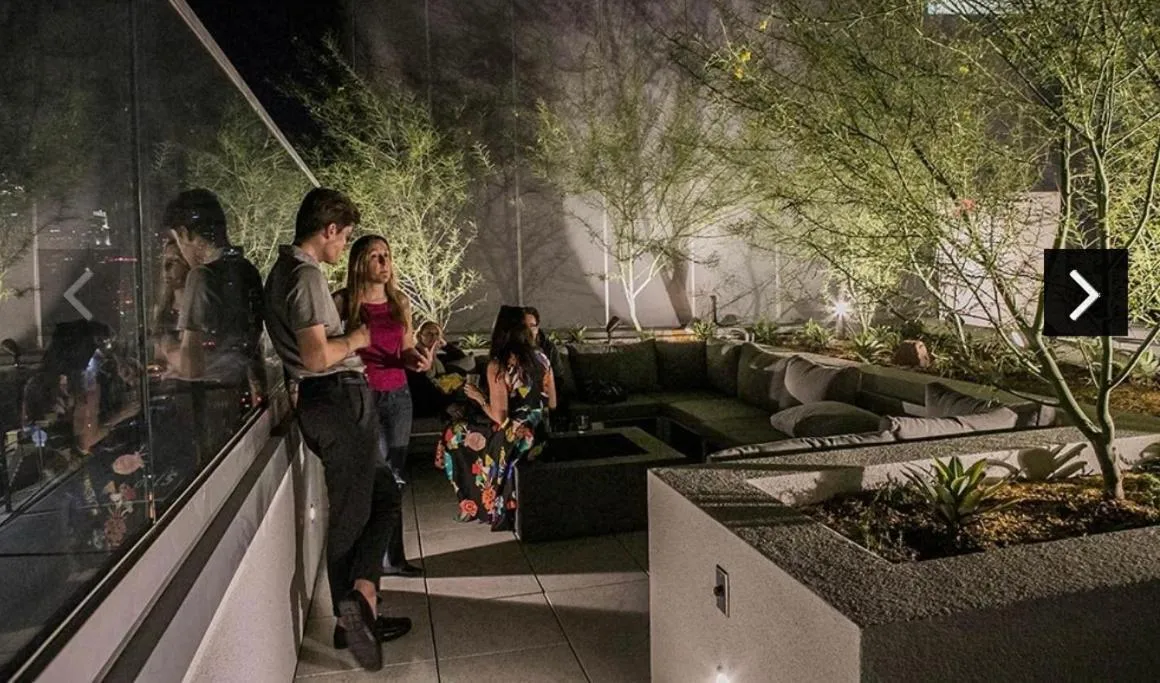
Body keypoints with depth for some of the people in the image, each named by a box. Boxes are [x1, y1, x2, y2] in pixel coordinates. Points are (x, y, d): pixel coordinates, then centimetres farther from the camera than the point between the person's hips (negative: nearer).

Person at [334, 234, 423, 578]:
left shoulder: (400, 301, 7)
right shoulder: (344, 301, -7)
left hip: (398, 396, 5)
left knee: (395, 476, 10)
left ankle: (393, 556, 22)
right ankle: (386, 557, 11)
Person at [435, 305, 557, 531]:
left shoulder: (498, 365, -20)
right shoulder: (541, 357, -4)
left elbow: (499, 417, -21)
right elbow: (552, 404, 4)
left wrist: (478, 397, -4)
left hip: (513, 440, -6)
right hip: (539, 434, 6)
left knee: (456, 435, 19)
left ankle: (482, 503, 31)